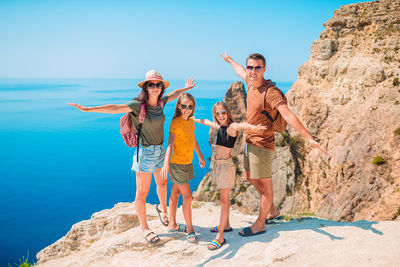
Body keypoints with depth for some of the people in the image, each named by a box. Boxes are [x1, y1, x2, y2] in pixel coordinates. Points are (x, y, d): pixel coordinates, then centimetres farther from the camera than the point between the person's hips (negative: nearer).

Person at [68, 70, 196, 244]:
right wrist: (88, 109, -33)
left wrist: (186, 88, 38)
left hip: (160, 151, 7)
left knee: (162, 183, 24)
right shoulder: (138, 105, -17)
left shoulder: (160, 101, 1)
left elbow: (174, 94, 22)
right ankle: (144, 229, 15)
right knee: (142, 192, 2)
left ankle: (163, 208, 52)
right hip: (145, 152, -7)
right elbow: (115, 108, -25)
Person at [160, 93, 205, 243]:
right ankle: (190, 228, 9)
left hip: (187, 162, 7)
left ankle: (172, 225, 28)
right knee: (187, 196, -4)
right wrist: (166, 163, -37)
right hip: (177, 163, -7)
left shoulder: (191, 122, 6)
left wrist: (200, 156, 31)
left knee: (175, 193, 17)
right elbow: (170, 144, -26)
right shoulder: (176, 122, -17)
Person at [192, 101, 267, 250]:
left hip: (226, 166, -8)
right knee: (224, 198, 18)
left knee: (223, 200, -8)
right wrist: (194, 120, 46)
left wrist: (252, 127, -61)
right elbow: (206, 122, 30)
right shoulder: (219, 127, 10)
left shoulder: (231, 127, -15)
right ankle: (226, 225, 33)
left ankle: (220, 237, -7)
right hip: (217, 165, 8)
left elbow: (241, 125, -39)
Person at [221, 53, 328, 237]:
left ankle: (260, 224, 17)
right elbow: (241, 72, 28)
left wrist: (308, 138, -41)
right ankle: (273, 210, 38)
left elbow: (287, 114, -32)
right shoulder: (251, 83, 4)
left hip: (262, 145, -10)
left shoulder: (270, 91, -22)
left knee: (265, 185, 3)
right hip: (250, 141, 10)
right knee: (251, 178, 22)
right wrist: (229, 60, 48)